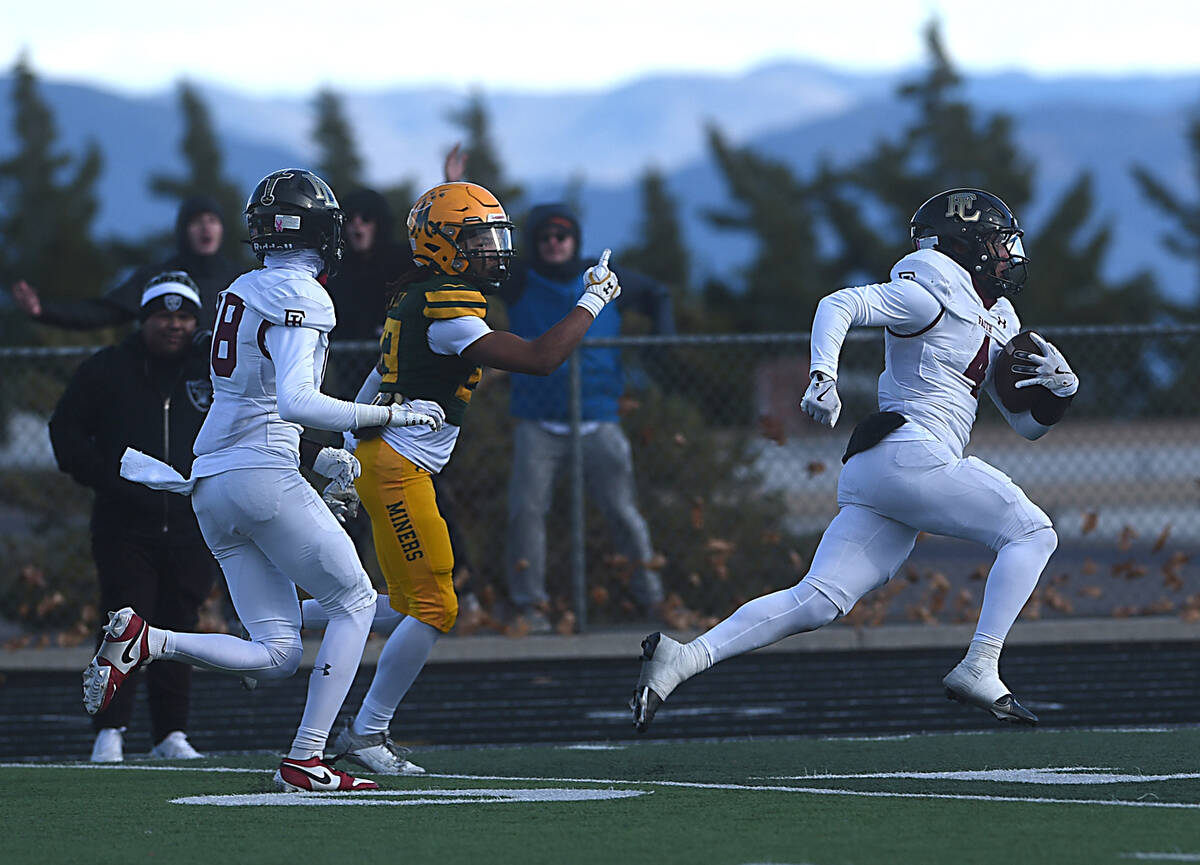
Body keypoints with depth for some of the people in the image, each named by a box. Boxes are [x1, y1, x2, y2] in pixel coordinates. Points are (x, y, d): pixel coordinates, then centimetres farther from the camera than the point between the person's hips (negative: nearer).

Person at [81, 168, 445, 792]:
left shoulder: (239, 294, 17)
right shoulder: (301, 298, -9)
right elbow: (295, 401, -22)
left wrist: (316, 457, 21)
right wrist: (393, 415, -16)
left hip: (210, 484, 8)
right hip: (265, 477, -8)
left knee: (275, 655, 6)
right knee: (354, 601, 8)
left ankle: (141, 639, -12)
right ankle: (305, 759, 0)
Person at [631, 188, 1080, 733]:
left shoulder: (995, 323, 26)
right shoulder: (930, 294, -1)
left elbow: (1029, 424, 29)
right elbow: (840, 305, -13)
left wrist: (1058, 384, 7)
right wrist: (823, 377, -29)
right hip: (913, 453, -9)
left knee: (817, 601, -4)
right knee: (1032, 533, -3)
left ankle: (683, 658, -13)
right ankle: (978, 670, -10)